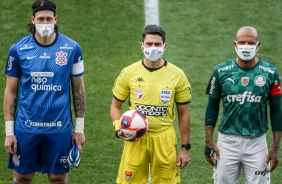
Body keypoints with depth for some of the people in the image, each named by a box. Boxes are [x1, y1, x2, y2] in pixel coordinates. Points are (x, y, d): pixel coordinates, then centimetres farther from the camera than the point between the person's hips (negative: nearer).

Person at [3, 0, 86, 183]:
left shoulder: (72, 48, -2)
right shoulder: (18, 49, -3)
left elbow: (78, 89, 5)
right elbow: (10, 92, 2)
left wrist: (80, 128, 3)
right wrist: (9, 131, -1)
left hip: (60, 127, 0)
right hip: (26, 127, 0)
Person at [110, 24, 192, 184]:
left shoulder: (177, 75, 0)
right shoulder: (129, 73, 0)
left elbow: (183, 113, 6)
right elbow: (115, 106, 9)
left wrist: (185, 148, 4)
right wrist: (119, 129, -10)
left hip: (164, 139, 0)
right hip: (135, 139, 0)